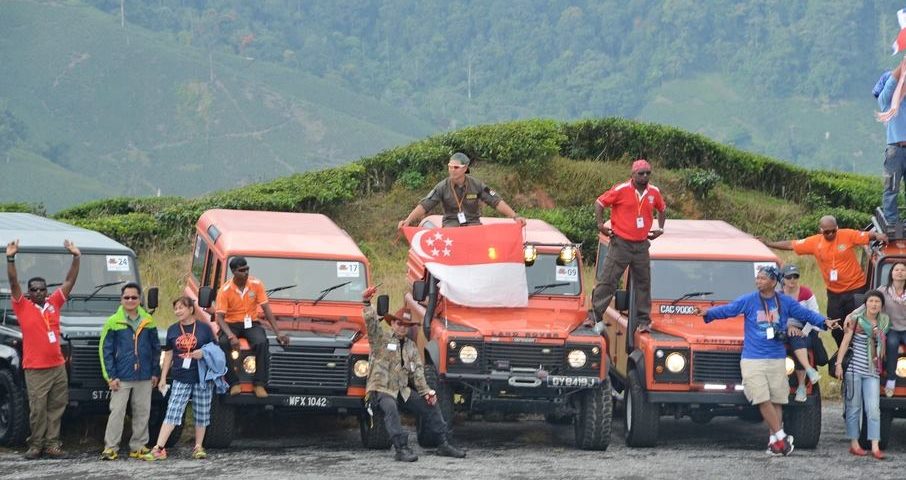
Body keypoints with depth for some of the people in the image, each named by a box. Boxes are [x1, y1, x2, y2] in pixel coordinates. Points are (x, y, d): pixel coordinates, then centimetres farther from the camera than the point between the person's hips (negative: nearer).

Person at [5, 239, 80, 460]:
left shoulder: (53, 303, 9)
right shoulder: (23, 307, 0)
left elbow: (69, 282, 7)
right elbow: (13, 284, -11)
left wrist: (76, 257, -1)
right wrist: (10, 259, -22)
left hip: (58, 366, 4)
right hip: (35, 369, -4)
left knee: (56, 408, 6)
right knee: (37, 410, -2)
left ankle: (52, 444, 13)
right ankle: (36, 445, 8)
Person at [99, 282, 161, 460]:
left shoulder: (148, 321, 7)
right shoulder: (113, 322, -2)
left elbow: (155, 348, 13)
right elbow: (106, 350, -2)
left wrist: (155, 372, 8)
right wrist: (111, 376, -8)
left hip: (144, 377, 3)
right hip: (121, 377, -3)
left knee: (142, 412, 7)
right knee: (117, 412, -5)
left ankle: (138, 447, 15)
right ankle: (111, 448, -1)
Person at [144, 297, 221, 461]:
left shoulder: (204, 328, 0)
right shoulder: (173, 330, 8)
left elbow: (216, 349, 5)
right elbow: (168, 355, 13)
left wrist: (203, 353, -16)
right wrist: (163, 378, 10)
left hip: (202, 378, -1)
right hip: (181, 378, 1)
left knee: (201, 415, 7)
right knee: (172, 414, -6)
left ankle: (198, 447, 21)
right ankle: (158, 449, -12)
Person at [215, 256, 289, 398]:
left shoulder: (256, 284, -5)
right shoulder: (225, 291, -11)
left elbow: (267, 310, -4)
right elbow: (219, 317, -16)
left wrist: (278, 333, -11)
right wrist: (231, 336, -33)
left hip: (251, 323, 1)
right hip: (231, 324, -1)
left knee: (262, 342, -32)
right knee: (223, 344, -35)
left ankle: (260, 385, -25)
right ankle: (234, 384, -26)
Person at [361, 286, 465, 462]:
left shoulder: (411, 346, 17)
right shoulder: (381, 338, 2)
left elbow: (417, 372, 10)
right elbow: (371, 322, -16)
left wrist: (426, 391, -5)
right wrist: (366, 304, -34)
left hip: (402, 390, 6)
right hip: (381, 389, -6)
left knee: (430, 404, -5)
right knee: (390, 407, -36)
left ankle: (444, 445, 2)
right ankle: (401, 449, -42)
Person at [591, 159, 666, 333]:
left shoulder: (654, 192, 5)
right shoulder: (621, 190, -10)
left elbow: (662, 209, 25)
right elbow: (600, 203, -3)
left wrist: (660, 229, 17)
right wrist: (600, 225, -8)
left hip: (642, 245, 5)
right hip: (621, 243, -5)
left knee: (643, 284, 8)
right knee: (607, 281, -5)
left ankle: (644, 321, 15)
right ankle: (594, 316, -2)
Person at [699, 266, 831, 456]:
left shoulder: (785, 302, 6)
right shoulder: (748, 301, 0)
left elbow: (806, 314, 13)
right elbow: (727, 310, -5)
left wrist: (824, 322, 2)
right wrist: (708, 314, -21)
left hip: (777, 360, 2)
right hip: (752, 360, -2)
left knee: (777, 400, 3)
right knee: (763, 400, -10)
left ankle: (774, 440, 10)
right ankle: (781, 437, -4)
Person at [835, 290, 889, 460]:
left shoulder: (883, 322, 10)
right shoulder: (856, 320, -1)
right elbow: (845, 342, -2)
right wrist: (839, 364, -8)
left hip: (872, 372, 3)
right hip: (854, 368, -3)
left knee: (873, 409, -5)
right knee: (854, 407, 3)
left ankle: (875, 447, -7)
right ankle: (854, 444, 10)